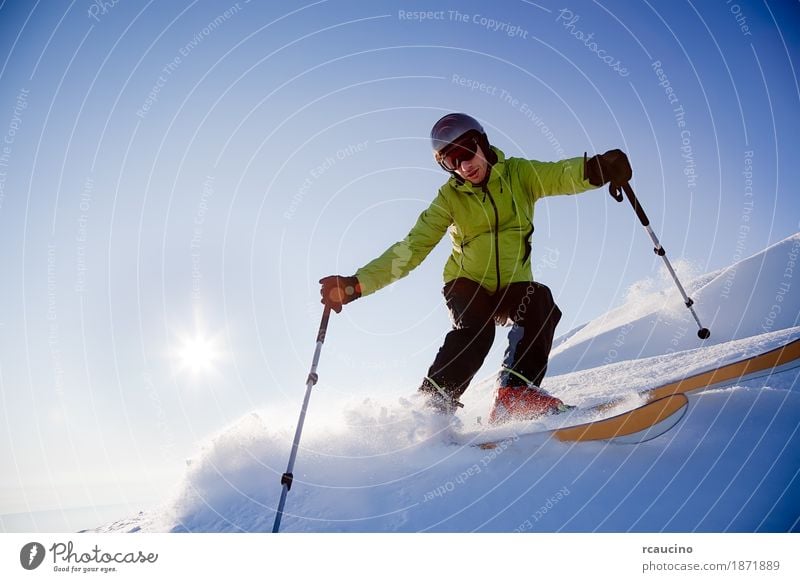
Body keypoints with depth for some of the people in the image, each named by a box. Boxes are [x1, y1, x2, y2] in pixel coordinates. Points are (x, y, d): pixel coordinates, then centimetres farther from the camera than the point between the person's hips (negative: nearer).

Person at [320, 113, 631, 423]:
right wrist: (356, 284, -21)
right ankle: (432, 404, -27)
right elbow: (411, 249, -8)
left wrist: (596, 168, -49)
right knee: (474, 330, -31)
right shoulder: (450, 197, -4)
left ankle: (516, 390, -31)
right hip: (468, 284, -1)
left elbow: (562, 175, -23)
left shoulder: (518, 173, -4)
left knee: (541, 303, -30)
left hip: (513, 286, 1)